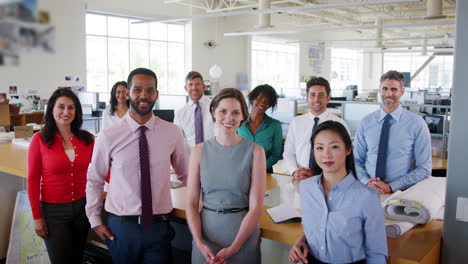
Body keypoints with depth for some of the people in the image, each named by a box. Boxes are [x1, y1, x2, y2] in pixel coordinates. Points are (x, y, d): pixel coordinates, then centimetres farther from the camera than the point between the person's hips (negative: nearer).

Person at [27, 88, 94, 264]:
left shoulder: (87, 139, -1)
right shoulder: (40, 139, -10)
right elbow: (33, 179, -7)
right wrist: (37, 217, -7)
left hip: (82, 206, 3)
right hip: (53, 210, -3)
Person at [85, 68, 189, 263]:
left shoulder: (172, 133, -5)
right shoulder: (108, 137, -8)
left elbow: (185, 175, 9)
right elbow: (94, 181, 5)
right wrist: (95, 221, 5)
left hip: (159, 226, 0)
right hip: (120, 227, 0)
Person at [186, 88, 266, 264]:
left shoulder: (255, 152, -7)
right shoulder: (199, 151, -2)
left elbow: (256, 206, -10)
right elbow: (191, 204, -2)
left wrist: (233, 248, -14)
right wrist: (200, 243, -14)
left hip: (244, 233, -1)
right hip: (206, 233, 2)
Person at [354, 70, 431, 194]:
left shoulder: (417, 123, 0)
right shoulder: (366, 122, 6)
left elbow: (424, 169, 0)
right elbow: (356, 160, 10)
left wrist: (391, 187, -8)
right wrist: (367, 182, -8)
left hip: (400, 194, -2)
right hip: (367, 191, 2)